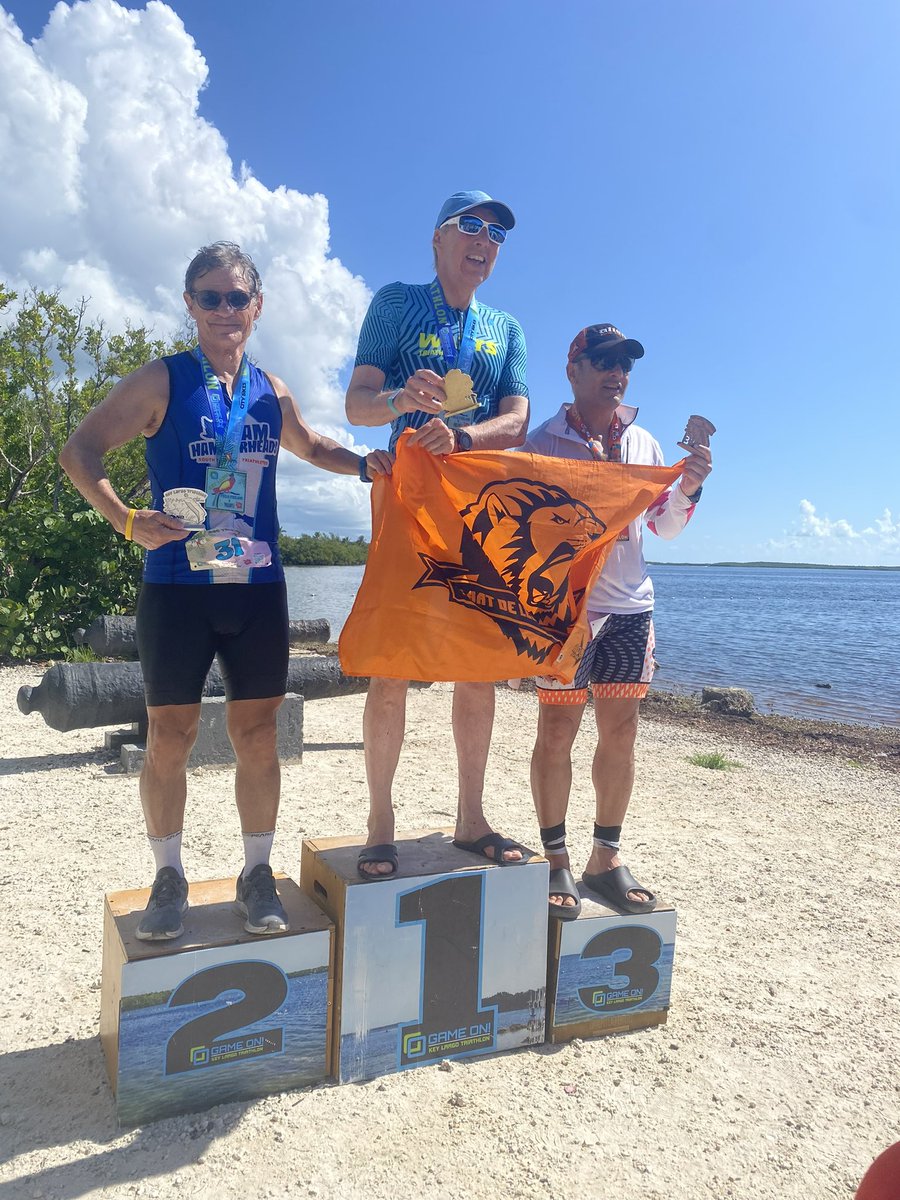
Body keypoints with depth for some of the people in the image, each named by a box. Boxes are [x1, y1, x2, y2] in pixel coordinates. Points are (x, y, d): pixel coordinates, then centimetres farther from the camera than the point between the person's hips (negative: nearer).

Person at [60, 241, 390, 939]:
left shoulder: (271, 393, 11)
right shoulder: (162, 382, 0)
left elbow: (311, 446, 28)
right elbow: (81, 451, 0)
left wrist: (363, 464, 9)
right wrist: (127, 520, -15)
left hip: (258, 588, 3)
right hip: (177, 587, -3)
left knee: (258, 735, 6)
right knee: (169, 736, 3)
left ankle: (258, 876, 20)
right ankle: (169, 879, 20)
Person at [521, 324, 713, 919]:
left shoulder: (644, 443, 13)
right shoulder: (542, 443, 1)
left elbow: (663, 526, 14)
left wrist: (688, 489, -4)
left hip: (631, 606, 4)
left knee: (621, 731, 7)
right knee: (558, 730, -1)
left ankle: (607, 858, 19)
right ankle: (556, 863, 11)